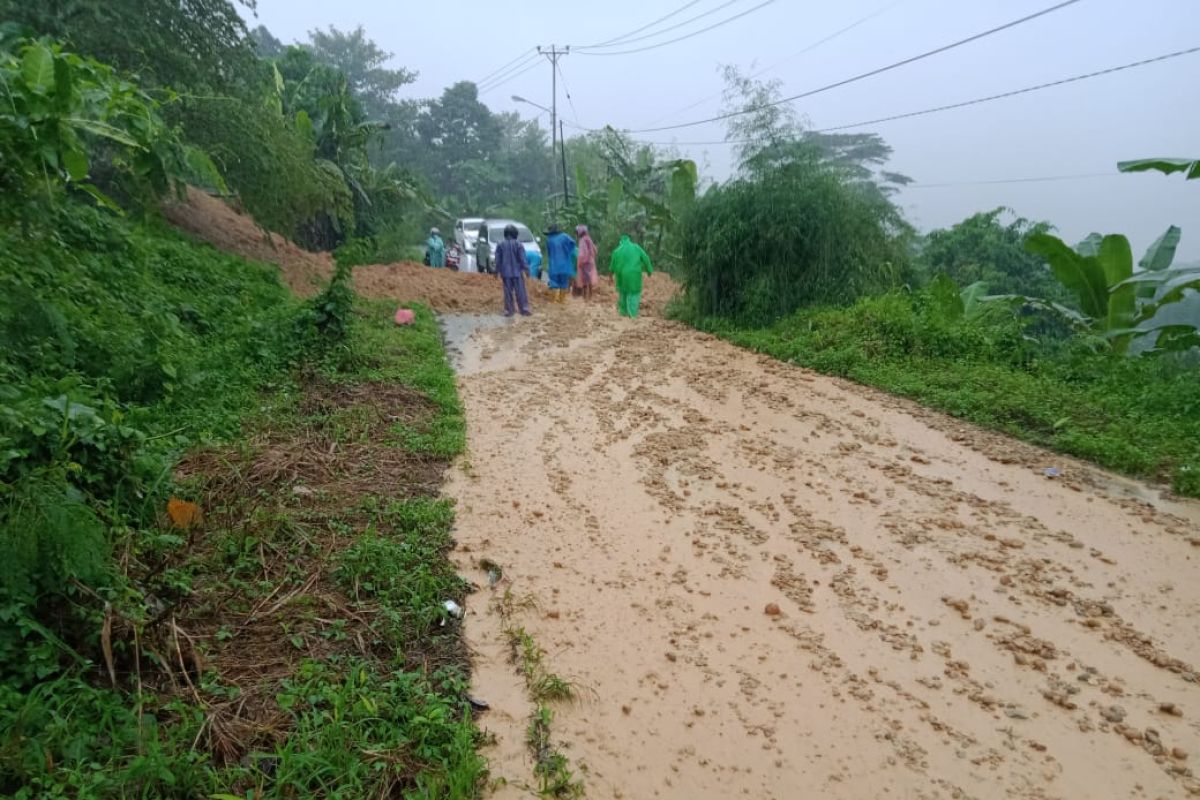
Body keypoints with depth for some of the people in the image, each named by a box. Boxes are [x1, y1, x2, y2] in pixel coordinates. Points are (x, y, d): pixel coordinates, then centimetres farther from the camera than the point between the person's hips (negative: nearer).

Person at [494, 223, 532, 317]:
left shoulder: (500, 245, 2)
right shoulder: (518, 245, -6)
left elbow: (497, 260, 6)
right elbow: (523, 259, -7)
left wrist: (497, 271, 14)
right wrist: (526, 269, 0)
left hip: (506, 273, 2)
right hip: (517, 272, -2)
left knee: (508, 292, 6)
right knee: (520, 291, 2)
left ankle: (508, 310, 6)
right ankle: (524, 309, 1)